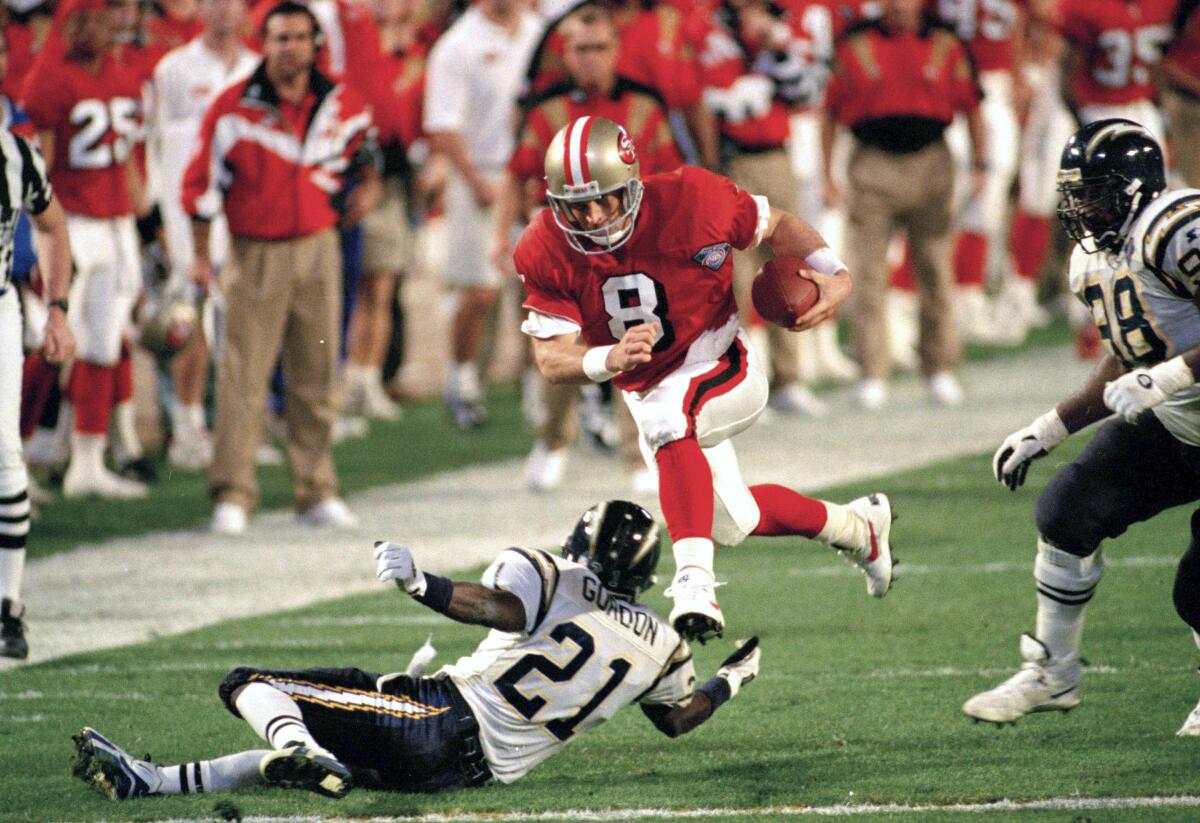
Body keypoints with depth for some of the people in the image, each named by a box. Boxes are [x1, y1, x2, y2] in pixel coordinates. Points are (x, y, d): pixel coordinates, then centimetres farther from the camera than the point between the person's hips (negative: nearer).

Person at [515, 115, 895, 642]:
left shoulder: (690, 202, -25)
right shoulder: (546, 255, -19)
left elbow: (776, 226, -7)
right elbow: (552, 358, -21)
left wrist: (832, 276, -25)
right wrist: (609, 359, -44)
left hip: (719, 367, -5)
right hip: (648, 393, 5)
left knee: (667, 419, -39)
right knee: (734, 521, 19)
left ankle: (695, 581, -45)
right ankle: (858, 528, 47)